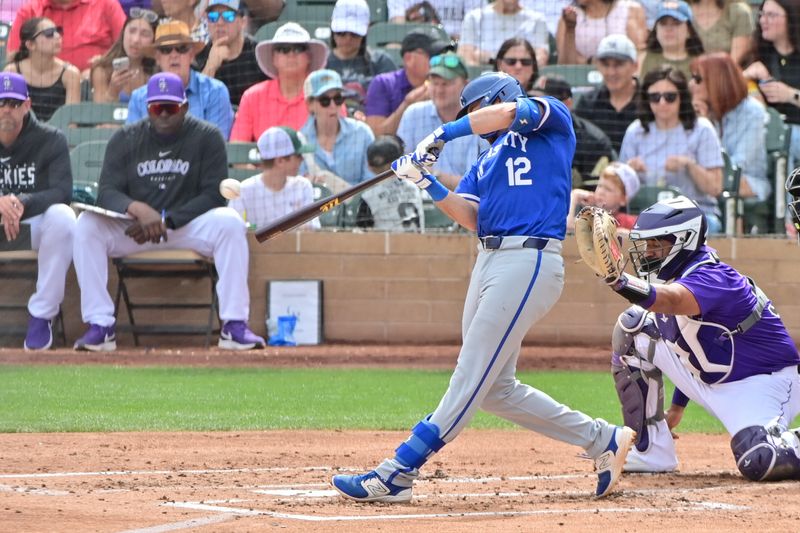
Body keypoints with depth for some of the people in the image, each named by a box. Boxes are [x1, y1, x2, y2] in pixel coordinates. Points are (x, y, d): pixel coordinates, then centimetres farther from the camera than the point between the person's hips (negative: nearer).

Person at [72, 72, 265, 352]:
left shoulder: (207, 137, -3)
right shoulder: (125, 138, 2)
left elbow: (214, 195, -10)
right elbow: (107, 192, -8)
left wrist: (166, 220, -22)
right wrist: (139, 210, -30)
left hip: (189, 225, -1)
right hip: (132, 226, 1)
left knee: (230, 223, -31)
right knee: (87, 224, -25)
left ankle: (234, 325, -31)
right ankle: (100, 326, -28)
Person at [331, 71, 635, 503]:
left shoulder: (552, 117, 6)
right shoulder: (485, 162, 25)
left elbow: (509, 113, -15)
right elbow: (471, 217, 9)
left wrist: (442, 135, -7)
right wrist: (427, 183, -6)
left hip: (530, 261, -10)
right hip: (490, 260, 10)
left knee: (470, 380, -10)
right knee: (496, 390, 8)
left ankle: (396, 475, -15)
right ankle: (603, 440, 17)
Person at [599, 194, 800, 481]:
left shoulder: (711, 277, -26)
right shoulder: (671, 275, 2)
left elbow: (672, 301, -50)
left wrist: (618, 279, -67)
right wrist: (678, 404, 20)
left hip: (761, 382, -9)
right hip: (710, 382, 9)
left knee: (760, 462, -36)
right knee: (632, 328, -2)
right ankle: (650, 453, 2)